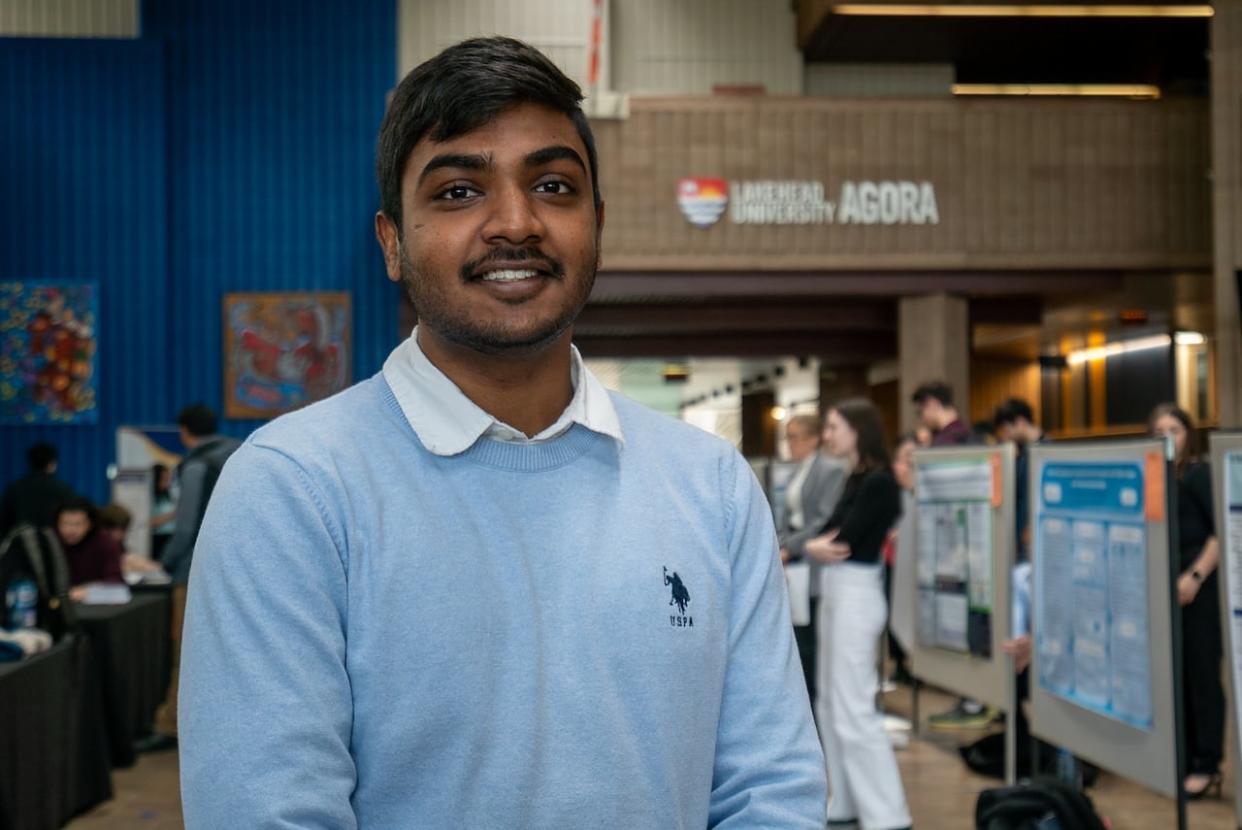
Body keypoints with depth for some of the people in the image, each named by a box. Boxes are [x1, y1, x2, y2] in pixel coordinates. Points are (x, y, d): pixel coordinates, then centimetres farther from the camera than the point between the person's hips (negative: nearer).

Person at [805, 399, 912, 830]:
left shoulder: (878, 482, -15)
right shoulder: (855, 479, 13)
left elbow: (843, 541, -18)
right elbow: (828, 537, 10)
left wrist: (816, 544, 0)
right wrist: (816, 544, -11)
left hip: (856, 595, -10)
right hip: (834, 592, 10)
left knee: (854, 709, -9)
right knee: (831, 704, 14)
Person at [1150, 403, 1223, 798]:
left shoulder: (1199, 474, -8)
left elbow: (1223, 531, -13)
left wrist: (1195, 577, -19)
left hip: (1197, 587, -7)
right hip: (1165, 586, 7)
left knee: (1201, 675, -2)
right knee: (1173, 676, 10)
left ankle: (1207, 766, 3)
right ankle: (1182, 759, 19)